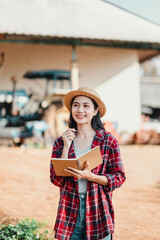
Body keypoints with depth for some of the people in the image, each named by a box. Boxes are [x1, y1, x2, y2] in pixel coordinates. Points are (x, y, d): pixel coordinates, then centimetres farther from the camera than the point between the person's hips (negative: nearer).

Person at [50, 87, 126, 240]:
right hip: (69, 213, 1)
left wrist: (91, 176, -16)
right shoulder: (60, 142, 5)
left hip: (98, 212, -1)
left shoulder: (108, 141, 0)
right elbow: (56, 180, -1)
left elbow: (119, 177, -1)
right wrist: (66, 147, -9)